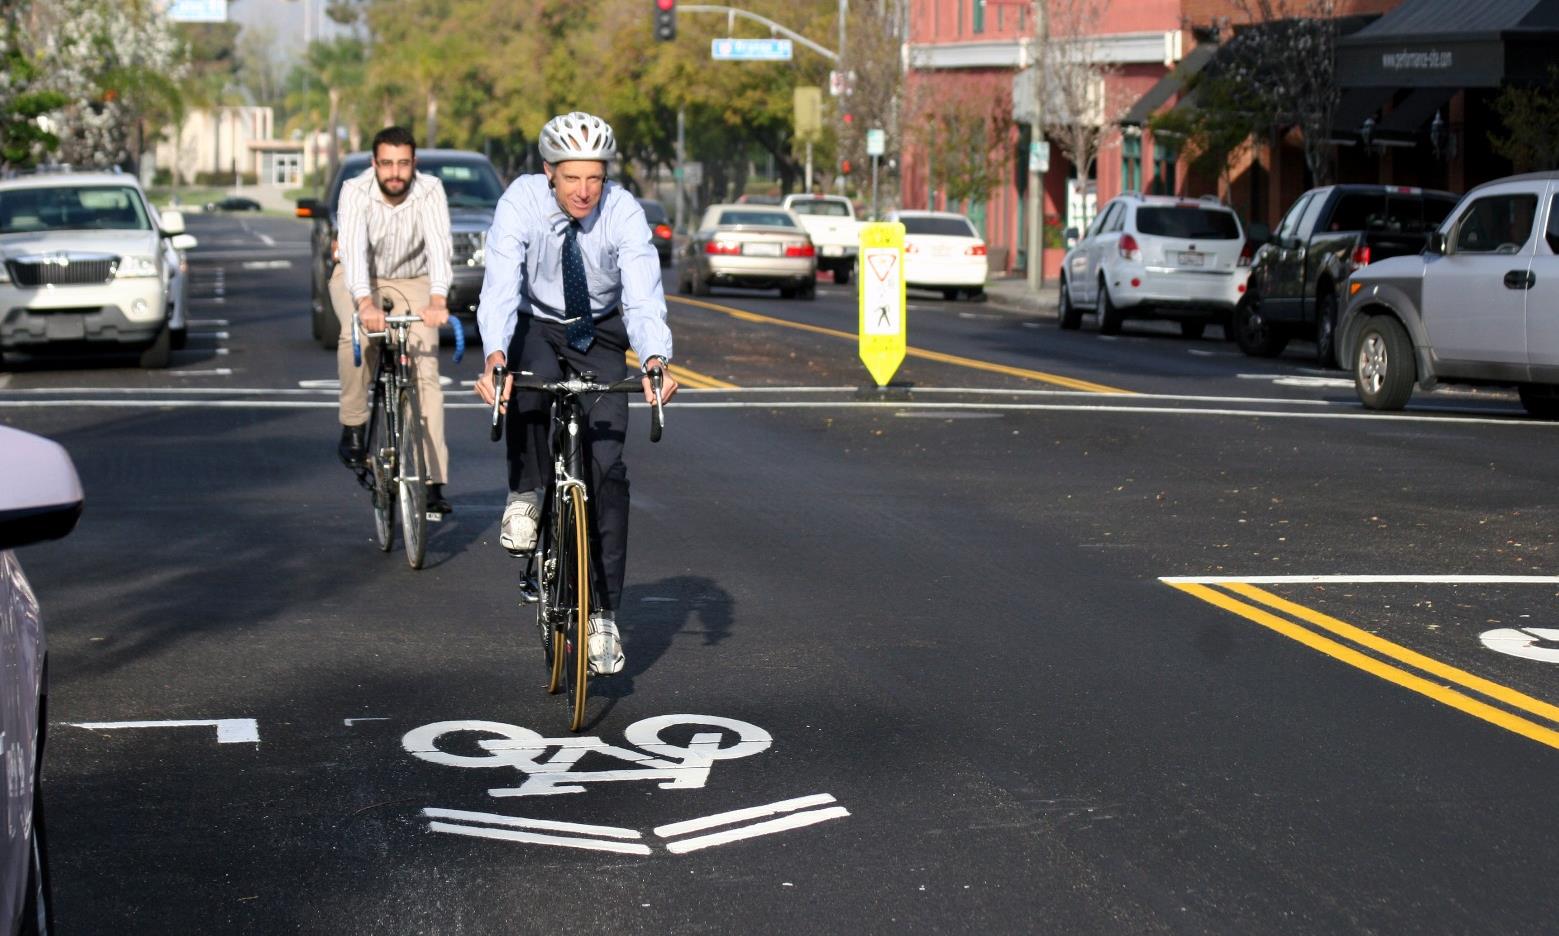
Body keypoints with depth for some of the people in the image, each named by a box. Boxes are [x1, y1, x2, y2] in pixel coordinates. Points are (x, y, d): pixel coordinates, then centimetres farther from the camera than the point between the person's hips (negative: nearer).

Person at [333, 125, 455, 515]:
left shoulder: (430, 191, -21)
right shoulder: (356, 192, -23)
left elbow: (439, 245, -34)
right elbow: (353, 248, -36)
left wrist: (438, 300, -51)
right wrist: (365, 303, -53)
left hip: (412, 282, 1)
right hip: (358, 279, -1)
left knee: (426, 373, -14)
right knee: (356, 336, -34)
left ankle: (434, 482, -15)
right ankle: (353, 428, -14)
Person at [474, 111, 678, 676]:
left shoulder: (624, 213, -24)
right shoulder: (521, 202, -25)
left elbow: (644, 297, -32)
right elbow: (501, 285, -34)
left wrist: (655, 359, -52)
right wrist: (494, 355, -52)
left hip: (600, 336, 0)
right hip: (536, 327, 0)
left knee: (606, 465, -11)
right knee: (527, 382, -37)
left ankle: (603, 614, -6)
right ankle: (525, 494, -9)